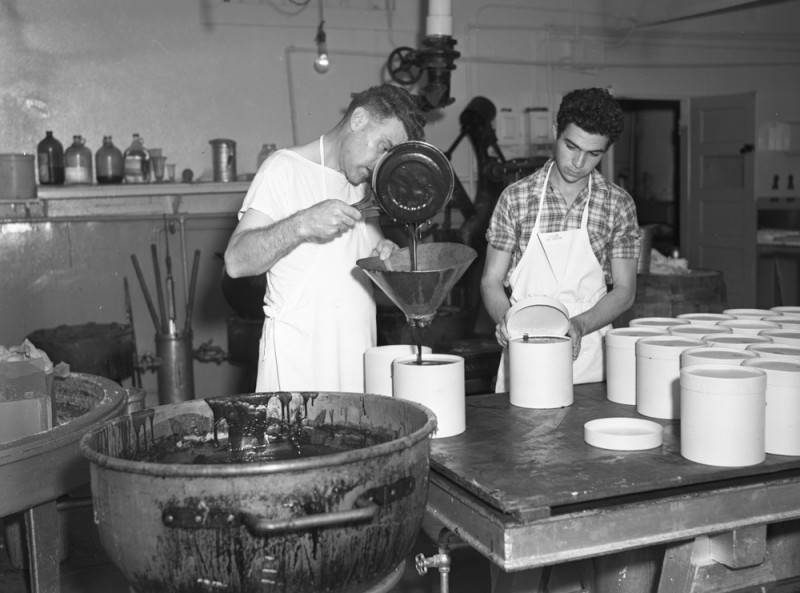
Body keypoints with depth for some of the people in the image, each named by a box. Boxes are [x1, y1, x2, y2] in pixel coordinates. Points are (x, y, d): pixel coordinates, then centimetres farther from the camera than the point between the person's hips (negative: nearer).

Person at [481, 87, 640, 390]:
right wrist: (505, 319, -17)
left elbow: (624, 290, 2)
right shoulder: (515, 197, -1)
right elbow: (492, 280, 3)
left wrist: (580, 324, -15)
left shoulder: (618, 204, 0)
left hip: (589, 354, 1)